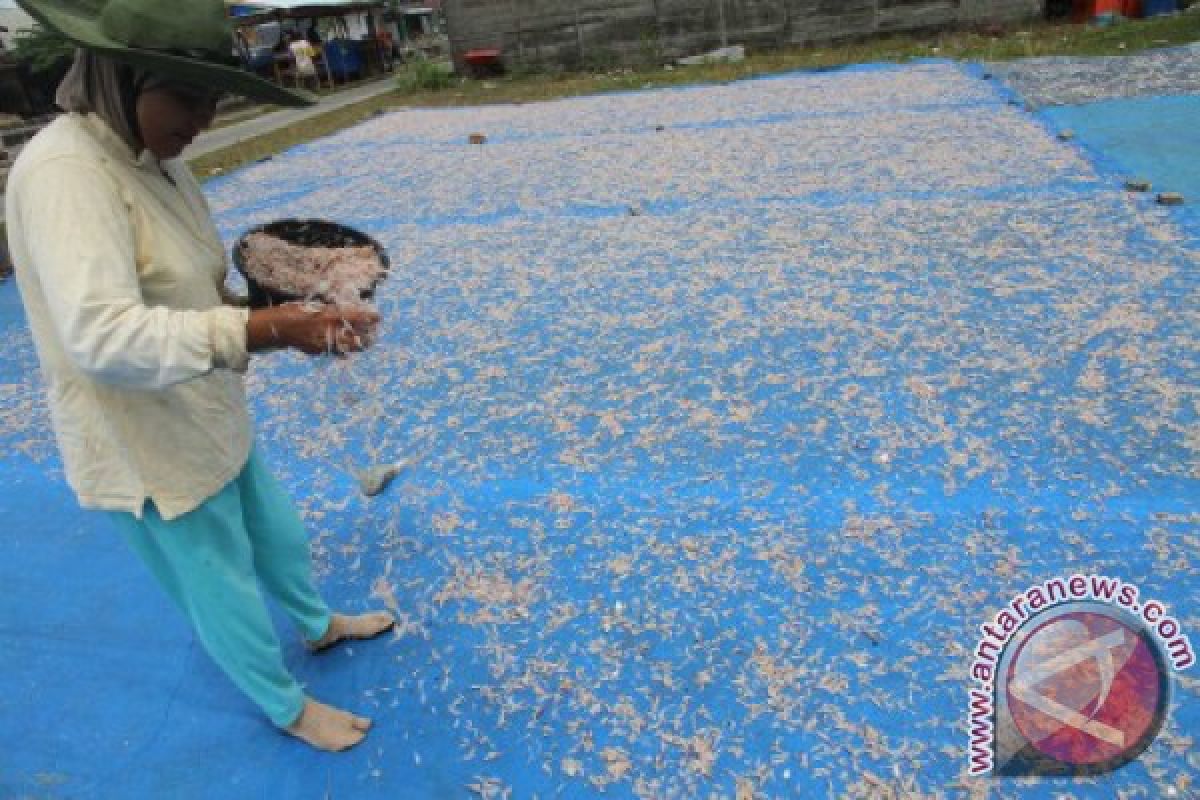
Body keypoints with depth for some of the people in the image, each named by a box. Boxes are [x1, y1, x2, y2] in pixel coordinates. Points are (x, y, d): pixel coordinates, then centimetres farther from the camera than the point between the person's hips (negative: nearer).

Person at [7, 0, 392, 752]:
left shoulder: (156, 161, 1)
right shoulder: (65, 171, -26)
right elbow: (99, 335, -37)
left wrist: (291, 321, -7)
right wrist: (264, 329, -42)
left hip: (211, 421, 8)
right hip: (150, 451, -8)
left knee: (281, 539, 28)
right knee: (227, 598, 14)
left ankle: (319, 626, 56)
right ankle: (287, 706, 40)